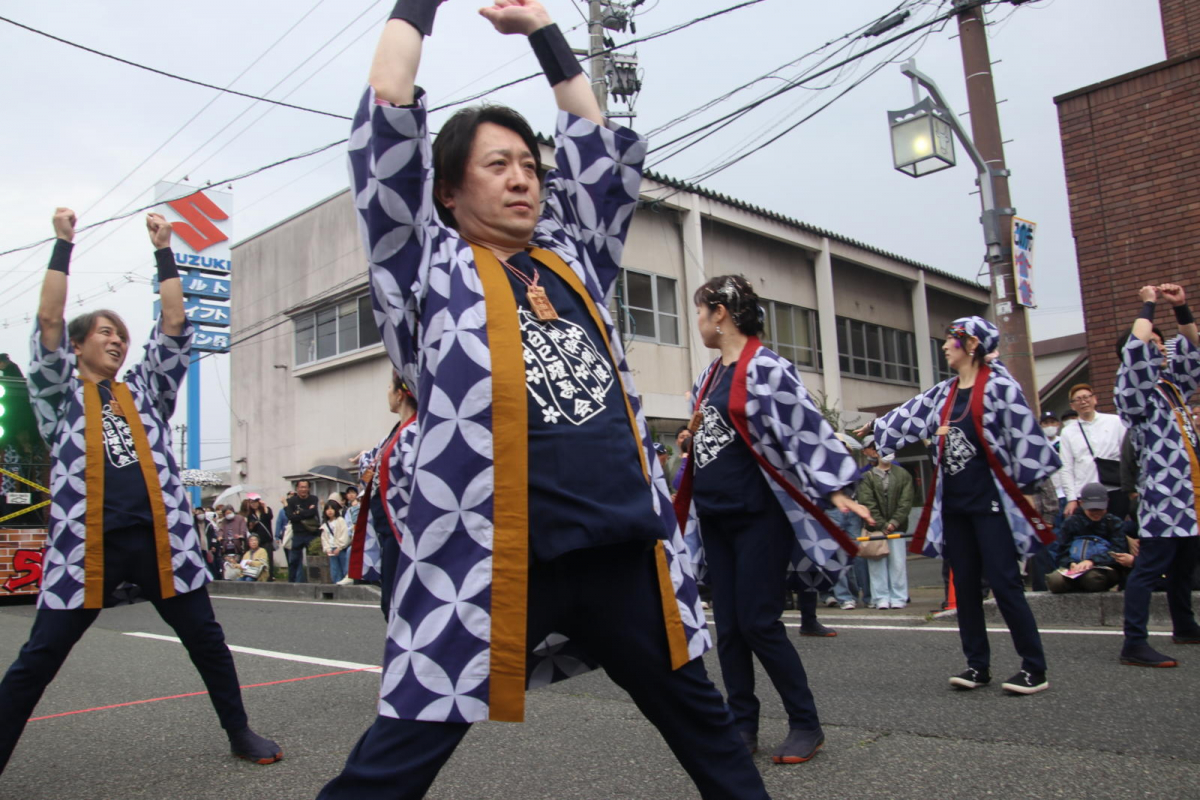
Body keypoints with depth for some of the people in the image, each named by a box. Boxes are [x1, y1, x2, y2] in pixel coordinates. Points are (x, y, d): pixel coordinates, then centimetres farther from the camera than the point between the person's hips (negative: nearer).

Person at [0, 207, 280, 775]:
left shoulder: (143, 391, 18)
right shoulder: (61, 394, 11)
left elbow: (174, 324, 13)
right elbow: (48, 319, 1)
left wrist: (163, 250, 12)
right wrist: (64, 243, 3)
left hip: (159, 538, 3)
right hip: (86, 542, -2)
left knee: (206, 641, 8)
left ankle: (240, 733, 22)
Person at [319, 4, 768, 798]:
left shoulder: (570, 257, 17)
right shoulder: (428, 263, 5)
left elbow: (605, 144, 26)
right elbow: (389, 114, 2)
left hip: (624, 548, 5)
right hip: (491, 560, -4)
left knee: (702, 718, 20)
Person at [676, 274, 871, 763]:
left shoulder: (765, 368, -11)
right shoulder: (709, 377, 13)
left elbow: (806, 428, -16)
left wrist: (835, 490, -21)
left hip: (758, 515, -8)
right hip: (714, 517, 8)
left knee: (758, 622, -5)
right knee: (728, 627, 9)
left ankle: (805, 725, 12)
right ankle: (742, 726, 19)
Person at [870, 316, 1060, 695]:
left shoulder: (998, 385, -7)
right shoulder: (943, 393, 13)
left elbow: (1023, 433, -11)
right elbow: (905, 419, 15)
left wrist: (1024, 487, -12)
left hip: (991, 500, -6)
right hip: (953, 503, 7)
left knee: (1004, 582, -6)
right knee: (965, 585, 8)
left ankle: (1034, 668, 5)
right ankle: (978, 664, 18)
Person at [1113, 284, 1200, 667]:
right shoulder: (1133, 393, -9)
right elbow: (1137, 347, -24)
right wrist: (1148, 304, -12)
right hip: (1161, 497, -9)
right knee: (1149, 568, -10)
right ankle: (1134, 645, -10)